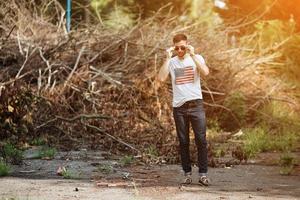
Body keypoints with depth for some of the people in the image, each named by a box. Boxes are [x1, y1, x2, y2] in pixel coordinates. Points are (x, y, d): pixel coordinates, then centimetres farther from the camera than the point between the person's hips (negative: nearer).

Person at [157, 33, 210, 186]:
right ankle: (187, 173, 13)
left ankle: (203, 174, -1)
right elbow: (161, 78, -10)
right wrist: (168, 58, -12)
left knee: (201, 140, -6)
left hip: (196, 104, -2)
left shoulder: (196, 58, 3)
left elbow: (205, 72, -17)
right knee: (183, 142, 6)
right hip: (179, 106, 2)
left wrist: (192, 55, -17)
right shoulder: (171, 62, 6)